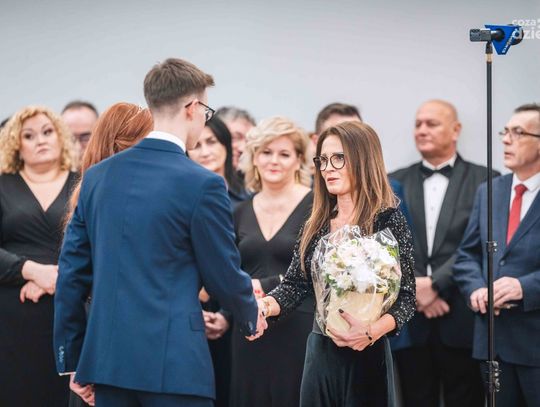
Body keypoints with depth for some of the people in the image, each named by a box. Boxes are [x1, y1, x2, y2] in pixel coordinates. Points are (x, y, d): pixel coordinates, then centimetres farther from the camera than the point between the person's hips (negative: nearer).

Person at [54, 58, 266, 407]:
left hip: (106, 358, 6)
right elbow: (225, 276, -1)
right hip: (173, 364, -5)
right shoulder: (203, 185, -9)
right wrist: (252, 318, 20)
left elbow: (72, 271, 10)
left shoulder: (97, 176, 8)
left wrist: (72, 360, 16)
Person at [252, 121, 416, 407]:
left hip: (366, 354, -5)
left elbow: (406, 297, -9)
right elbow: (295, 284, 5)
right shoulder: (317, 225, 9)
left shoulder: (388, 220, -7)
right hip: (319, 351, 5)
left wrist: (372, 332, -26)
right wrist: (263, 306, -15)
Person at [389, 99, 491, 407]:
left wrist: (436, 284, -15)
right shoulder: (395, 183, 13)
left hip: (462, 320, -3)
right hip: (409, 318, 3)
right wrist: (413, 288, -10)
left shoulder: (484, 181, 2)